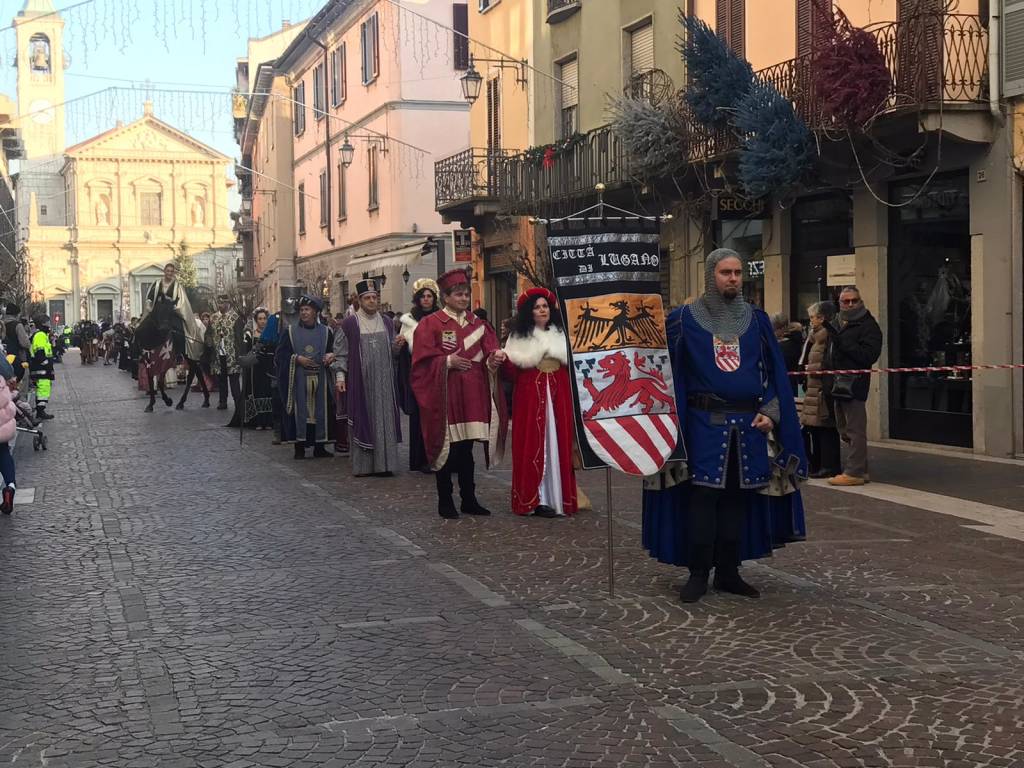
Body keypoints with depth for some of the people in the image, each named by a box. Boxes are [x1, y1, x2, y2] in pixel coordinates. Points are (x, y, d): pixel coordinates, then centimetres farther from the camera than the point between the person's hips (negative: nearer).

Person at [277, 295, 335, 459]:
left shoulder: (325, 332, 8)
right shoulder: (290, 332, 3)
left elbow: (332, 351, 13)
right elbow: (280, 355, 3)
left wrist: (331, 356, -9)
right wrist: (296, 358, -12)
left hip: (319, 379, 2)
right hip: (298, 380, -2)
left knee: (319, 411, 2)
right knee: (300, 411, -3)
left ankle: (319, 447, 9)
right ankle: (299, 447, 3)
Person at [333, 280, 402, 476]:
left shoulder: (387, 322, 11)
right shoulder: (349, 324, -2)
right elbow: (341, 353, -1)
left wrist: (397, 346, -3)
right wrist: (340, 376, -9)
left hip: (383, 381, 4)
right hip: (360, 381, -3)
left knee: (384, 420, 2)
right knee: (362, 420, -1)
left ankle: (383, 463, 7)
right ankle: (362, 465, 5)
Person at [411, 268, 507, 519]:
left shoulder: (477, 323, 12)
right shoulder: (430, 324, -4)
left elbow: (488, 353, 5)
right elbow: (423, 361, -8)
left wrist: (495, 357, -16)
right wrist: (448, 362, -19)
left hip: (472, 395, 5)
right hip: (444, 394, -5)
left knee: (466, 448, 9)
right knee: (447, 448, -1)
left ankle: (469, 499, 15)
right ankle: (445, 501, 8)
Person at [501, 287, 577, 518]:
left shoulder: (562, 334, 13)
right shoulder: (519, 337, 4)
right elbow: (513, 372, -3)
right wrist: (503, 360, -21)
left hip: (559, 397, 3)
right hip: (530, 397, -3)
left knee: (559, 444, 1)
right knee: (534, 445, -5)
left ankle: (561, 496, 6)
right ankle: (535, 499, -3)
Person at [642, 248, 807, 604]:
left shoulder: (756, 320, 8)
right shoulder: (685, 319, 0)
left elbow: (774, 372, 10)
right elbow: (671, 373, 1)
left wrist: (770, 412, -3)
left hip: (748, 425, 3)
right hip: (704, 424, -3)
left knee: (738, 498, 6)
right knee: (702, 497, -4)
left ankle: (728, 572, 14)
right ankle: (698, 574, 4)